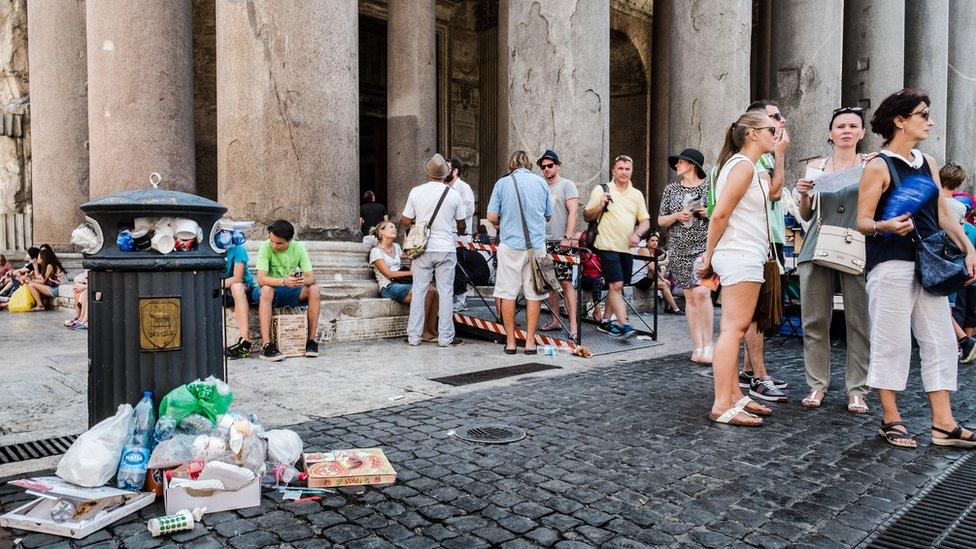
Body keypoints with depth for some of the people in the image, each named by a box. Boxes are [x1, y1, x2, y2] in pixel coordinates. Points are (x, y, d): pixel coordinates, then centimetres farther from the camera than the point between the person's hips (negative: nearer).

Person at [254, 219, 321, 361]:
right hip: (272, 291, -3)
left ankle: (311, 340, -19)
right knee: (266, 290, -37)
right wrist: (283, 281, -44)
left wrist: (303, 281, -38)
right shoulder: (266, 247, -16)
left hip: (291, 292, 3)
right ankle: (266, 345, -39)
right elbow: (261, 279, -27)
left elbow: (311, 277, -13)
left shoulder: (298, 248, -7)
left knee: (314, 289, -24)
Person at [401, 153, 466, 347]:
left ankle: (414, 336, 12)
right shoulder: (454, 194, -2)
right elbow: (461, 225, 8)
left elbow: (406, 221, 3)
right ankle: (445, 337, 8)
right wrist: (459, 232, 31)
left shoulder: (416, 192, -3)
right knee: (445, 293, 5)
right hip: (446, 249, -1)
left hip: (423, 249, 1)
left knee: (419, 292, 8)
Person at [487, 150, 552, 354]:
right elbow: (549, 216, 15)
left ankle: (510, 341, 9)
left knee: (508, 293, 6)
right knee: (534, 294, 7)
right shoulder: (541, 182, 6)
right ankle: (530, 341, 9)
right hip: (537, 244, 2)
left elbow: (491, 217, -3)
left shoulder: (502, 183, 0)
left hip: (511, 244, -1)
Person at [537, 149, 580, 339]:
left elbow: (573, 212, -9)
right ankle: (555, 320, 17)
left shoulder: (567, 185, 0)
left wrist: (567, 237, -18)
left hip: (561, 242, -7)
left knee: (566, 282, -10)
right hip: (544, 242, 7)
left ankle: (573, 326, -11)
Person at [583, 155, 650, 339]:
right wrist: (600, 205, -16)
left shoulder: (637, 194, 13)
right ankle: (623, 324, -14)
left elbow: (645, 221, 13)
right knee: (616, 284, -13)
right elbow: (587, 216, 2)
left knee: (617, 286, 10)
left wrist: (637, 234, -7)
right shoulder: (601, 190, 1)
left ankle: (606, 322, 22)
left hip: (627, 248, 5)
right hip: (607, 246, -5)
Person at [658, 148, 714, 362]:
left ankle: (707, 346, -8)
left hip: (704, 246, -3)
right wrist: (677, 216, -7)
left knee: (701, 292, -17)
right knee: (690, 297, 2)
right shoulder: (671, 188, 13)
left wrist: (709, 213, -9)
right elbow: (661, 220, 11)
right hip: (679, 248, 3)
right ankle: (697, 347, 8)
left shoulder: (709, 186, 5)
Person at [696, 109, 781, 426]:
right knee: (734, 329, -12)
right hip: (741, 257, -11)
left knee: (733, 329, 11)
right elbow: (719, 215, -16)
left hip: (741, 257, 11)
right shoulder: (743, 166, -12)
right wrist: (709, 257, -12)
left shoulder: (744, 166, 20)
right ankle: (722, 406, -10)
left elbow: (774, 192, 29)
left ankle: (734, 396, 19)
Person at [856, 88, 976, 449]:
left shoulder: (928, 163, 15)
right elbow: (863, 221, -10)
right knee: (892, 342, -2)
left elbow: (943, 214, 17)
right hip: (891, 266, -7)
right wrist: (886, 226, -29)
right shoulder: (879, 166, -5)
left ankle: (943, 424, 13)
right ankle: (891, 420, 10)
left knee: (939, 341, 6)